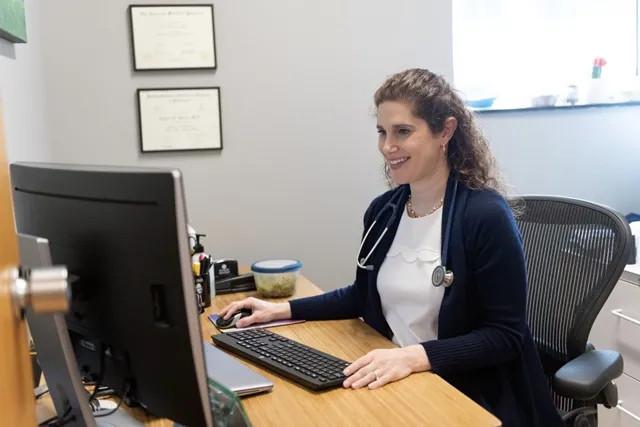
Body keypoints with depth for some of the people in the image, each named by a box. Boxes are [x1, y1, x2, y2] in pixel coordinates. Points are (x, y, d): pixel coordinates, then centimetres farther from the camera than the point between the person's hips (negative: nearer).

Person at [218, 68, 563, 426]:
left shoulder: (486, 216, -16)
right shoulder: (383, 210, 3)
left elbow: (506, 337, -14)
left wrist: (415, 356, -27)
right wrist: (283, 310, 7)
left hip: (467, 396, -5)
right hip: (394, 382, 5)